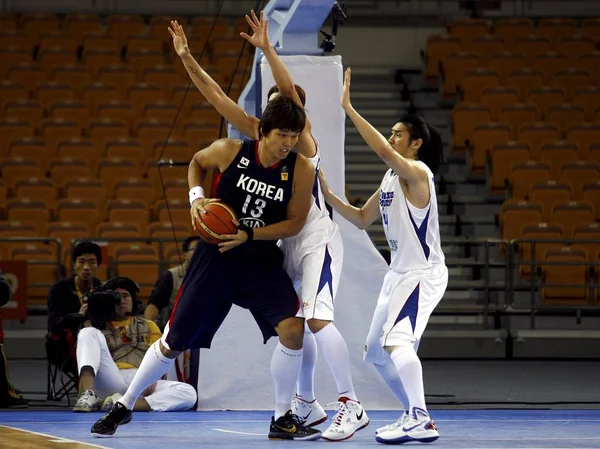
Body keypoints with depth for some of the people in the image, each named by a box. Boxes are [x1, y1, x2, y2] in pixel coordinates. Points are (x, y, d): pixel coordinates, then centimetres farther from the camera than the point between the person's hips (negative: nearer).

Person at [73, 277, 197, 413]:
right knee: (89, 333, -20)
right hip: (111, 381, -1)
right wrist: (87, 322, 3)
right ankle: (88, 395, -43)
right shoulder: (100, 327, 23)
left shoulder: (148, 326, 25)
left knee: (188, 393, -27)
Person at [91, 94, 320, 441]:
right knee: (174, 342, 4)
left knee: (292, 329, -22)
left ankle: (282, 419, -4)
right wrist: (196, 196, -8)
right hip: (215, 257, 0)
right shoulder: (229, 152, -12)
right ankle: (125, 406, 25)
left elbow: (295, 222, -6)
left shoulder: (301, 171, -13)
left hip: (262, 260, 0)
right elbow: (197, 163, 10)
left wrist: (248, 235, -18)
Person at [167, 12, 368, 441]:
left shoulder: (302, 136, -9)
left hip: (318, 238, -8)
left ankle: (353, 406, -17)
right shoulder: (260, 134, 9)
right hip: (289, 241, 9)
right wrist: (186, 57, -2)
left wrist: (267, 49, -38)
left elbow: (291, 91, -27)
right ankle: (307, 405, 26)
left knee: (317, 319, -20)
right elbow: (218, 97, 6)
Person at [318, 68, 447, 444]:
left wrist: (349, 109, -33)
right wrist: (329, 197, 8)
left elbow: (383, 151, -34)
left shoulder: (417, 172, -15)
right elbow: (363, 219, 21)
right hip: (400, 273, 10)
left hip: (424, 273, -10)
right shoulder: (391, 179, 13)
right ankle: (416, 416, 25)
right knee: (378, 354, 15)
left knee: (397, 340, -28)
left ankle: (420, 421, -29)